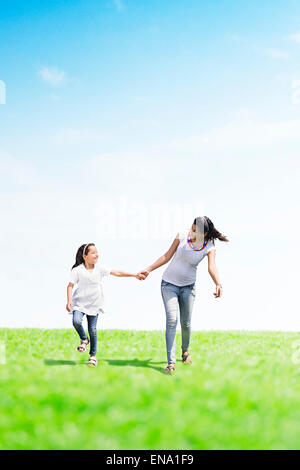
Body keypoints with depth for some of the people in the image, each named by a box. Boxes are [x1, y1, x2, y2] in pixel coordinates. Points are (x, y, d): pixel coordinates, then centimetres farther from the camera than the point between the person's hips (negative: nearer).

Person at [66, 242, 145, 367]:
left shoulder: (100, 268, -1)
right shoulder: (77, 270, -7)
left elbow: (117, 273, 1)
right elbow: (70, 286, -4)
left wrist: (135, 275, -4)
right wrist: (69, 301, -18)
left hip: (94, 304, 2)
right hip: (79, 303, -2)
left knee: (92, 330, 2)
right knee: (76, 321, -26)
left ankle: (93, 355, 19)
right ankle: (84, 339, 5)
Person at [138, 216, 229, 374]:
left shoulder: (209, 247, -10)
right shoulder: (182, 235, -9)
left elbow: (212, 267, -26)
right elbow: (167, 256, 1)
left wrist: (218, 285, -44)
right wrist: (149, 269, 1)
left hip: (188, 287, 0)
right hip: (169, 284, 0)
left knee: (186, 322, 7)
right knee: (171, 320, -13)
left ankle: (185, 350, 38)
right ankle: (171, 362, -15)